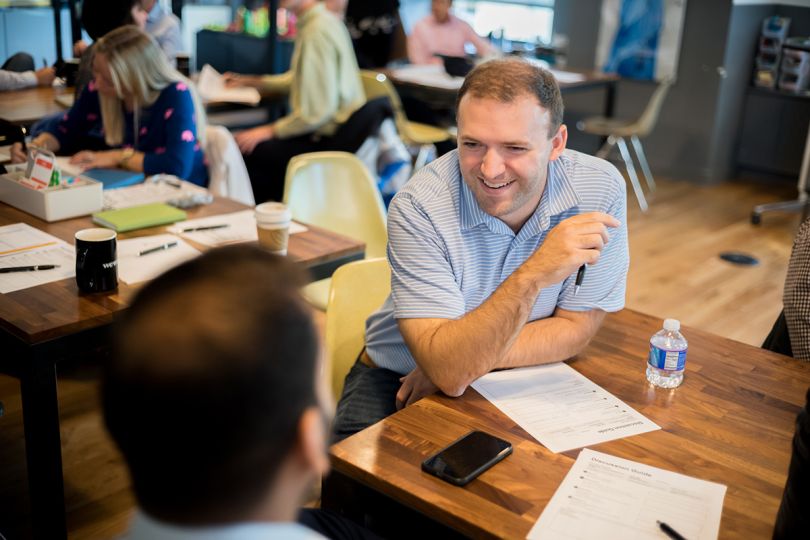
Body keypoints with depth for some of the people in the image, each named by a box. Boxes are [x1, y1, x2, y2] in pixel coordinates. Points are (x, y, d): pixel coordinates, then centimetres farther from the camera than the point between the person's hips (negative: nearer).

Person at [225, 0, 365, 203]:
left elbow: (315, 113, -24)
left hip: (327, 141, -10)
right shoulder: (323, 20, 8)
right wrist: (249, 82, 27)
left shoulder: (317, 30, -22)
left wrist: (269, 131, -13)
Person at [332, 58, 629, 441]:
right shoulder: (419, 207, -25)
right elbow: (448, 372, -29)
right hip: (400, 379, -3)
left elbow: (576, 328, -9)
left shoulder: (600, 190, -17)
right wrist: (534, 275, -40)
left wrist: (461, 361, -19)